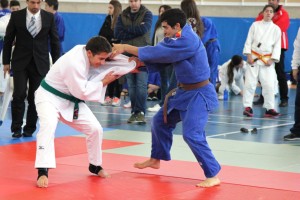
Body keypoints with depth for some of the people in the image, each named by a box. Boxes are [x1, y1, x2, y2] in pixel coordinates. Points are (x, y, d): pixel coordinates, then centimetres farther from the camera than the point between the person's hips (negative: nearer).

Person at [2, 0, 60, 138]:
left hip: (40, 63, 1)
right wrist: (6, 62, 2)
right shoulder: (16, 16, -1)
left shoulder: (49, 17, 1)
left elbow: (55, 41, 6)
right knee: (19, 95, -8)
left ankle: (30, 128, 14)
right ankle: (16, 128, 2)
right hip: (20, 63, -1)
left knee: (35, 97, 3)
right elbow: (8, 40, 4)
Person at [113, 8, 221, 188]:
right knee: (161, 121, 19)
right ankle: (156, 159, 39)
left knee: (192, 134, -19)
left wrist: (125, 48, -20)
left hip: (199, 94, -10)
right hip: (184, 92, 10)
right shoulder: (179, 40, 5)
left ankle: (213, 176, -11)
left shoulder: (188, 41, -27)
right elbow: (159, 59, 6)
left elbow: (157, 52, -26)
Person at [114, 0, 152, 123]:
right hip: (128, 54, 3)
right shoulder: (123, 16, 10)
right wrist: (135, 32, -11)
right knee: (131, 86, 4)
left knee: (141, 85, -10)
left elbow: (143, 29, -17)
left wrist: (126, 29, -6)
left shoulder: (147, 14, 1)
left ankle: (140, 112, -10)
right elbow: (117, 34, -3)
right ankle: (134, 112, 8)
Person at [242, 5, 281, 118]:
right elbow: (249, 41, 2)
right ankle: (247, 107, 3)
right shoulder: (255, 25, 3)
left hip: (267, 60, 0)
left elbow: (277, 46, 1)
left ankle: (270, 108, 2)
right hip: (254, 58, 0)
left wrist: (272, 60, -8)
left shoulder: (276, 29, 3)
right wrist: (248, 55, -7)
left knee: (269, 85, -4)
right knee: (250, 83, -3)